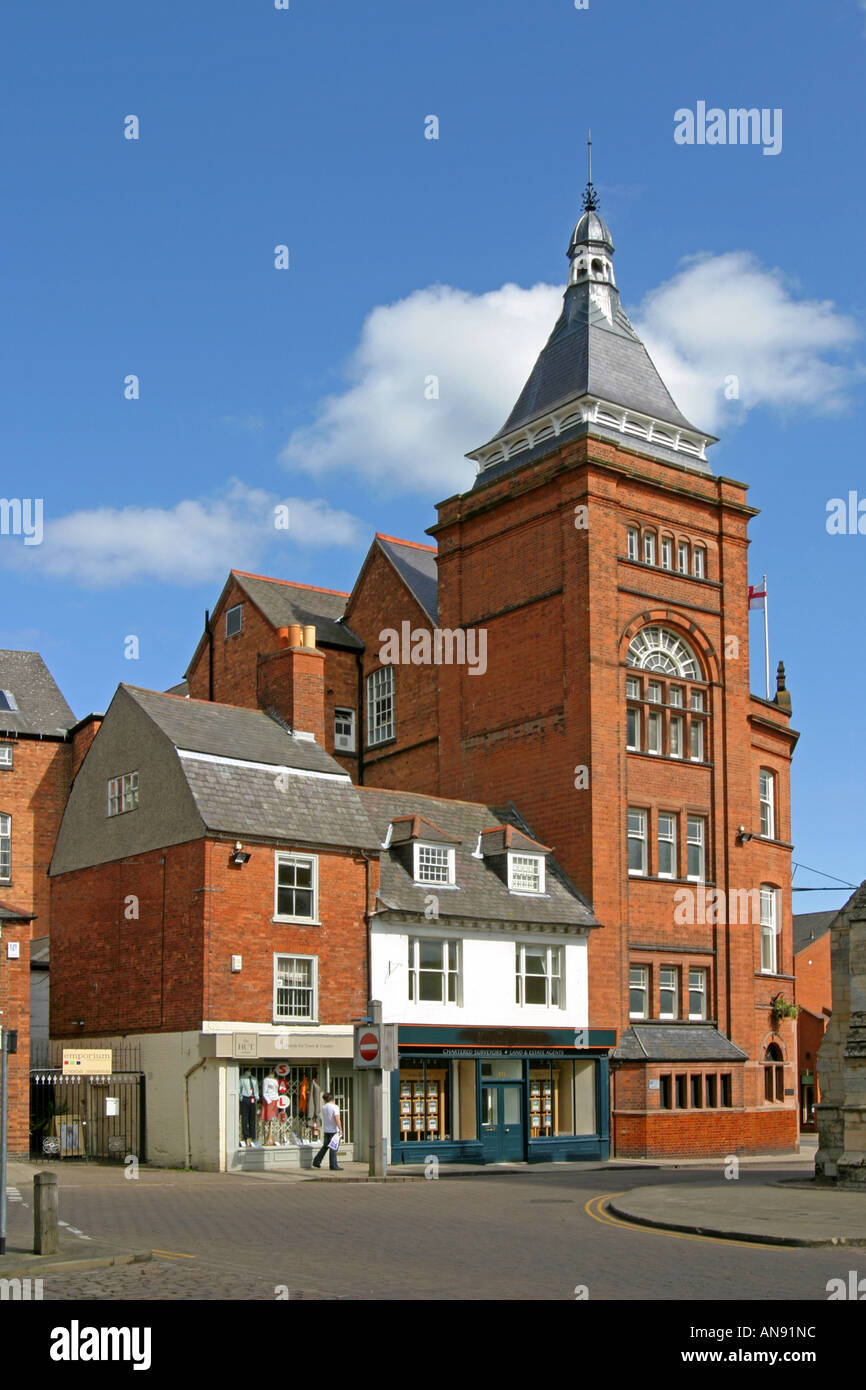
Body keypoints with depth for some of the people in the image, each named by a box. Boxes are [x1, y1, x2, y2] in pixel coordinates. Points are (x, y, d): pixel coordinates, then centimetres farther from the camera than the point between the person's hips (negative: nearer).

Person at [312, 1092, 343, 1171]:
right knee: (333, 1148, -2)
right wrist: (340, 1129, -20)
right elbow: (337, 1119, -21)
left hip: (326, 1130, 6)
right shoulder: (335, 1107, -13)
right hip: (334, 1130, -6)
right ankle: (333, 1166, 0)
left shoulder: (323, 1107, 7)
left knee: (325, 1146, 19)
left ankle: (316, 1162, 22)